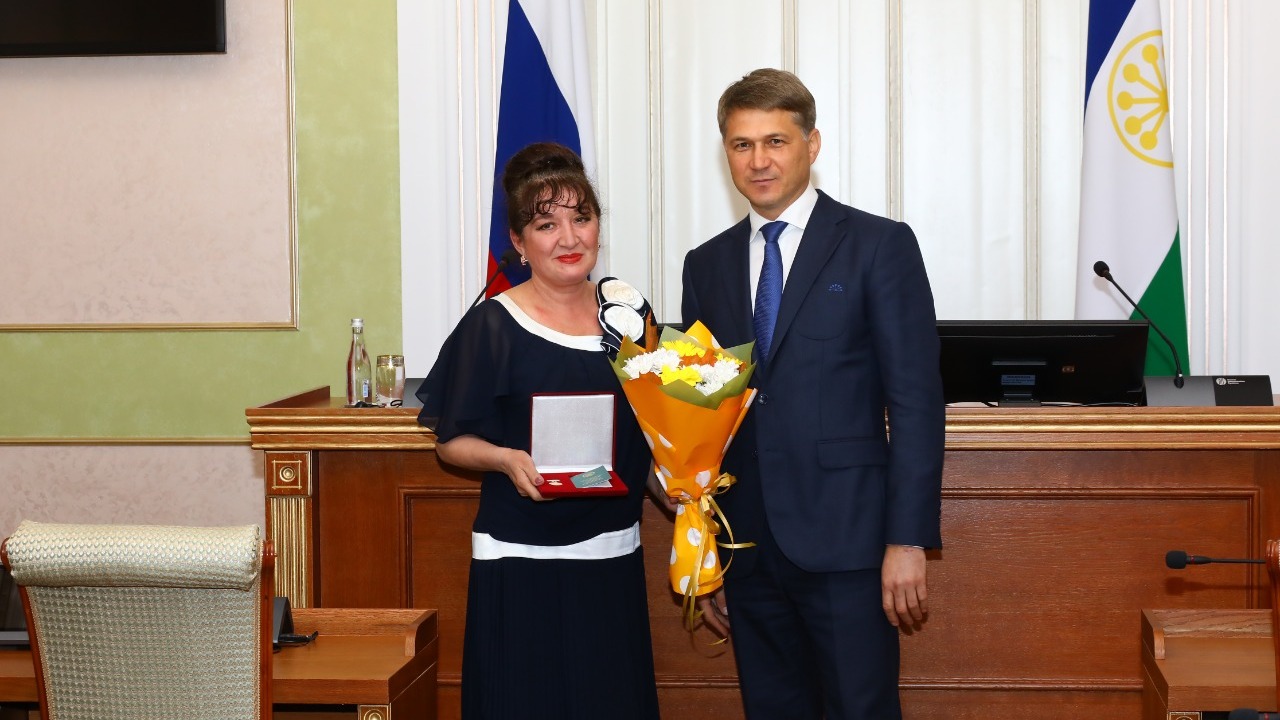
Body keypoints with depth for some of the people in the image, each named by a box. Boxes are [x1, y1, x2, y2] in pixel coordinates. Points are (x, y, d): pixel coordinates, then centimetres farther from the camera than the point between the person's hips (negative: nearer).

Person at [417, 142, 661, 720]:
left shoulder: (627, 309, 6)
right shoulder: (493, 325, -7)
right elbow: (452, 440, -3)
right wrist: (506, 459, -21)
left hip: (613, 558, 4)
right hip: (521, 564, -4)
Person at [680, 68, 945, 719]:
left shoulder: (879, 246, -1)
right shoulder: (708, 265, 12)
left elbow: (916, 400, -6)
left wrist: (908, 540, -12)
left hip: (846, 541, -4)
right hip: (748, 548, 4)